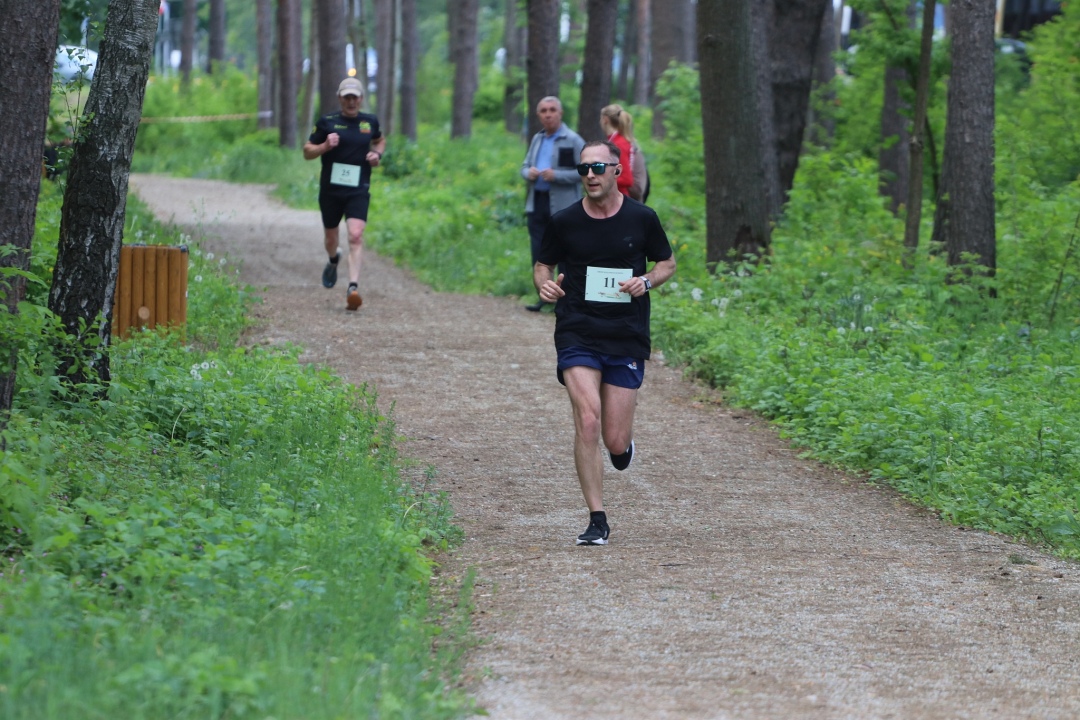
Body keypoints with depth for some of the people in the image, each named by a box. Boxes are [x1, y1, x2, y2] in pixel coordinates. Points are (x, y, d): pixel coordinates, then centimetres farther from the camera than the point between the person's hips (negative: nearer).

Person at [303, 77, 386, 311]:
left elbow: (380, 141, 26)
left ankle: (353, 287, -26)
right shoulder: (327, 122, -1)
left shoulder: (370, 122, 5)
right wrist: (325, 146, -16)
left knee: (356, 235, -19)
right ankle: (333, 260, 53)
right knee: (330, 237, 16)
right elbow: (307, 152, 4)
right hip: (330, 190, 1)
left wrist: (377, 154, 4)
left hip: (358, 191, -1)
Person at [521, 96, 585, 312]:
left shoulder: (572, 140, -5)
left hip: (562, 205, -6)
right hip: (537, 203, 6)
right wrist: (528, 172, -1)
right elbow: (525, 166, 24)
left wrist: (556, 175, -20)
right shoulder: (537, 140, 17)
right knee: (539, 251, 6)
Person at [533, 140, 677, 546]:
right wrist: (545, 284, -8)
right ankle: (597, 520, -9)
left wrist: (646, 281, -7)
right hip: (577, 335, 0)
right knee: (587, 420, -17)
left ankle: (623, 442, 40)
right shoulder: (564, 222, 1)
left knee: (614, 440, -1)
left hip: (627, 339, 0)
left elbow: (667, 263, 14)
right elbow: (543, 264, 15)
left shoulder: (641, 219, 1)